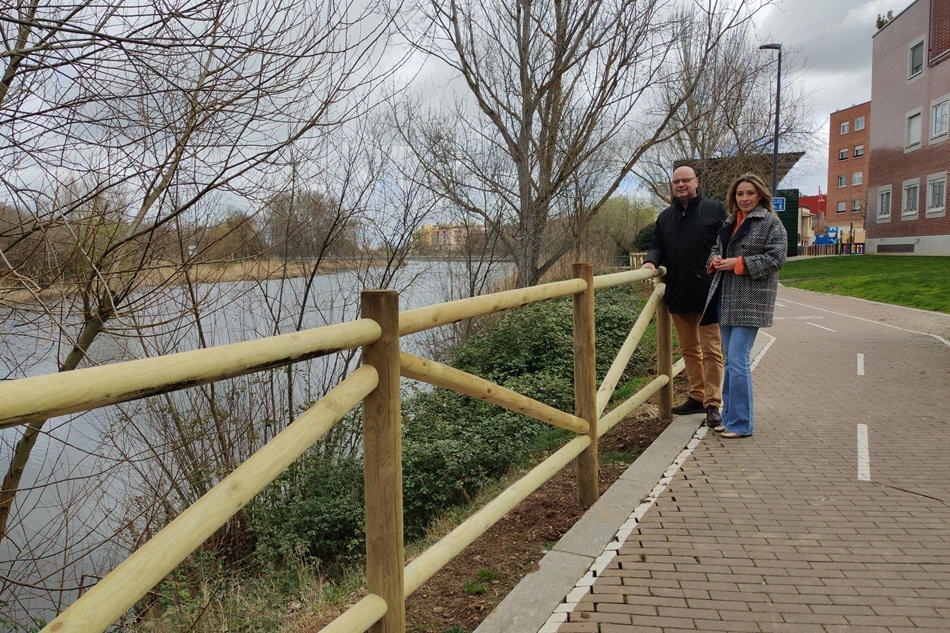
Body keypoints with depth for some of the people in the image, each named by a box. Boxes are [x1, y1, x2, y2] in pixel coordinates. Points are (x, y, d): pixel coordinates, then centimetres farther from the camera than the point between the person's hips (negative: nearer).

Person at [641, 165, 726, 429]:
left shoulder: (714, 209, 0)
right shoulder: (665, 216, 15)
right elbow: (657, 246, 14)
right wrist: (650, 261, -9)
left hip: (708, 293, -6)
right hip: (678, 295, 6)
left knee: (711, 349, -4)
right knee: (689, 349, 14)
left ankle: (713, 404, -1)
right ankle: (697, 397, 24)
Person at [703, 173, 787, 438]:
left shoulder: (771, 222, -5)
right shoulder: (730, 222, 15)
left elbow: (776, 258, -13)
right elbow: (716, 248, 23)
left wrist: (738, 263, -17)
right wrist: (715, 260, -1)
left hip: (751, 302, -7)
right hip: (726, 299, 7)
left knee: (737, 360, -11)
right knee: (730, 359, 13)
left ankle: (741, 424, -1)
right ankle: (729, 417, 22)